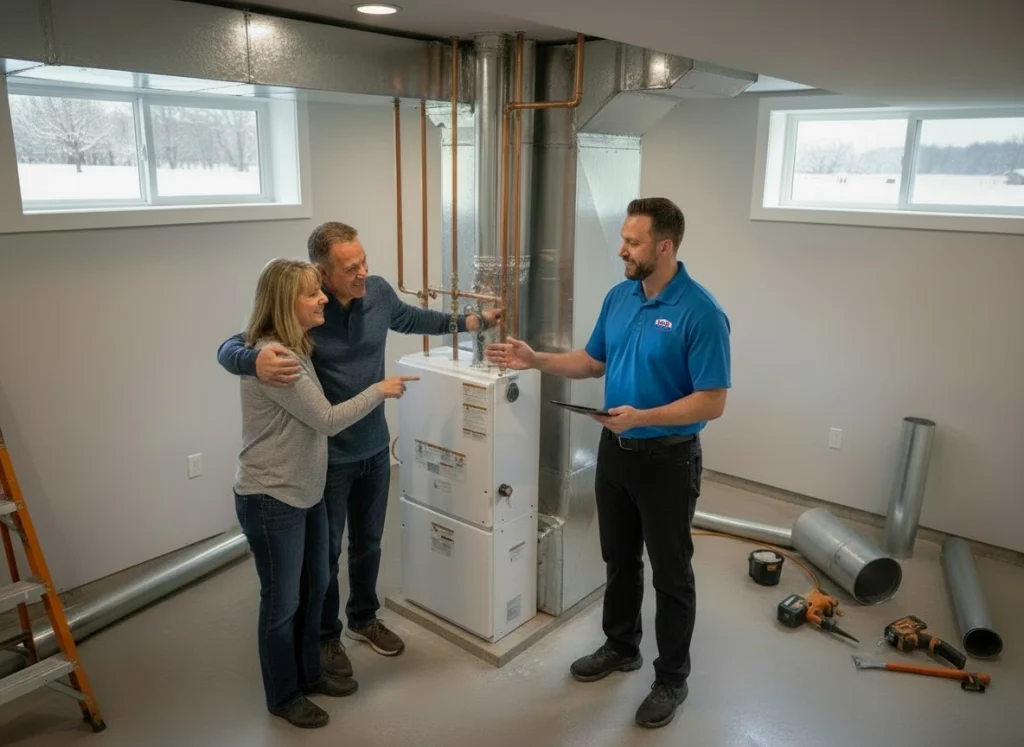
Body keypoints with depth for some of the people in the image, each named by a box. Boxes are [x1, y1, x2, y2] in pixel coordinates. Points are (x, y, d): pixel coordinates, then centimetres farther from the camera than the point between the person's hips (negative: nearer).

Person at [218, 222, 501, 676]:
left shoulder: (378, 291, -8)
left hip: (375, 448, 5)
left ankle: (363, 619, 46)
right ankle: (326, 636, 37)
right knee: (325, 551, 14)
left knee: (368, 542, 22)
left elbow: (410, 319, 14)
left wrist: (471, 322, 14)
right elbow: (228, 348, -21)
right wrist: (256, 362, -44)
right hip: (326, 458, -5)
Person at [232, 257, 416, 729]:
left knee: (314, 588, 21)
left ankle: (310, 674, 41)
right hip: (270, 500, -9)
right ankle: (283, 695, 30)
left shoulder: (296, 348, 7)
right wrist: (380, 390, -12)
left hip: (307, 492, 9)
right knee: (282, 602, 9)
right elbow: (328, 420, -22)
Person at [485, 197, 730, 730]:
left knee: (670, 574, 9)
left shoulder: (700, 312, -20)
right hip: (615, 450, 7)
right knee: (619, 560, 21)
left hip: (667, 459, -7)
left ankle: (671, 678, 27)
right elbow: (593, 361, 13)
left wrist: (642, 417, -28)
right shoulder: (618, 296, 3)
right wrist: (535, 360, 1)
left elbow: (712, 402, -20)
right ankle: (621, 647, 42)